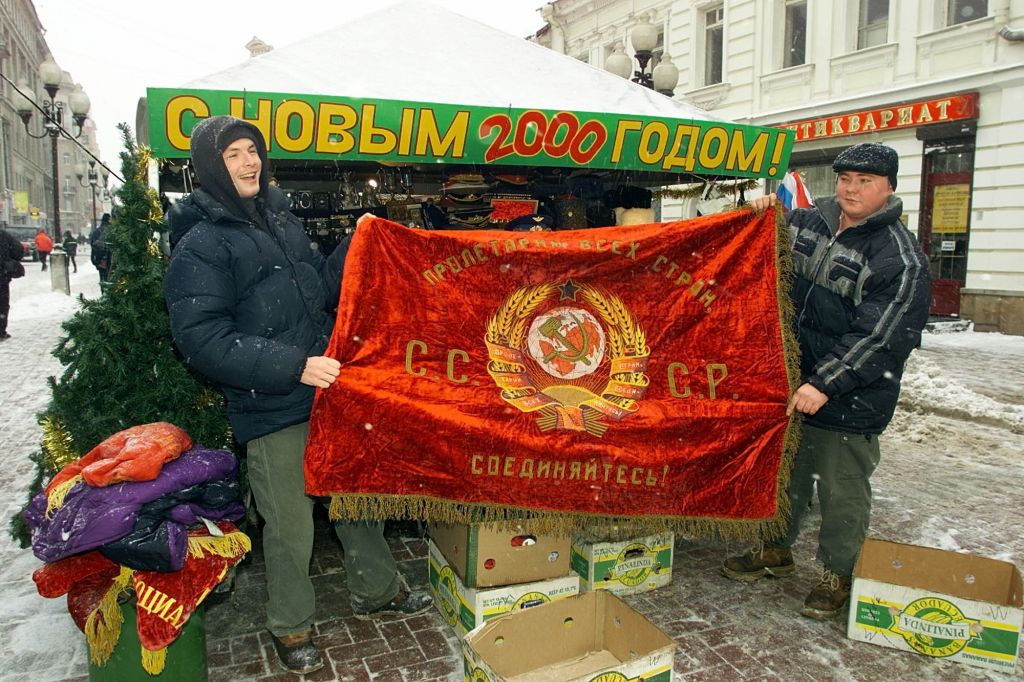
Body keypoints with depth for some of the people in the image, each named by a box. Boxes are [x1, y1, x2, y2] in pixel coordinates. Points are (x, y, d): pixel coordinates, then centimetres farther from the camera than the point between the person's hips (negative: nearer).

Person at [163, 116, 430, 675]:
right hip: (272, 415, -7)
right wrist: (293, 366, -26)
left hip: (330, 394, 7)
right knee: (291, 528, 5)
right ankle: (289, 625, 31)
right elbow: (202, 339, -20)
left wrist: (355, 247, 6)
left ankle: (376, 590, 41)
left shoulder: (280, 218, 12)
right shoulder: (199, 245, -11)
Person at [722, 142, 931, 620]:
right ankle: (775, 550, 40)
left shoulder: (900, 260, -15)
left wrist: (826, 384, -26)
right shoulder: (809, 221, 5)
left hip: (850, 399, -6)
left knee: (841, 490, 6)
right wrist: (766, 214, 2)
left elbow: (877, 339, -21)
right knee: (784, 471, 20)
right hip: (789, 384, 7)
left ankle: (838, 575, 27)